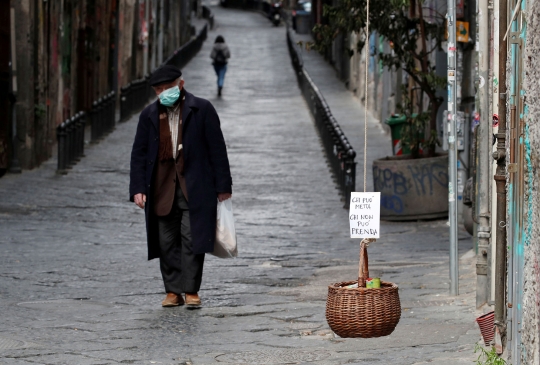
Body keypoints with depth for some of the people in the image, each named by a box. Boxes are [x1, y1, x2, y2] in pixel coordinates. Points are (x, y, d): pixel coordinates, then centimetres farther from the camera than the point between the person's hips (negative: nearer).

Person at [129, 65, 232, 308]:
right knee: (167, 241, 4)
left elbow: (217, 148, 0)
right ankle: (173, 290, 12)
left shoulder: (202, 110, 1)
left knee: (192, 238, -7)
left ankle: (191, 290, -1)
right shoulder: (149, 115, 10)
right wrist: (137, 188, 1)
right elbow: (139, 153, 11)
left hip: (195, 189, -3)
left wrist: (223, 186, -3)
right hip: (162, 189, 3)